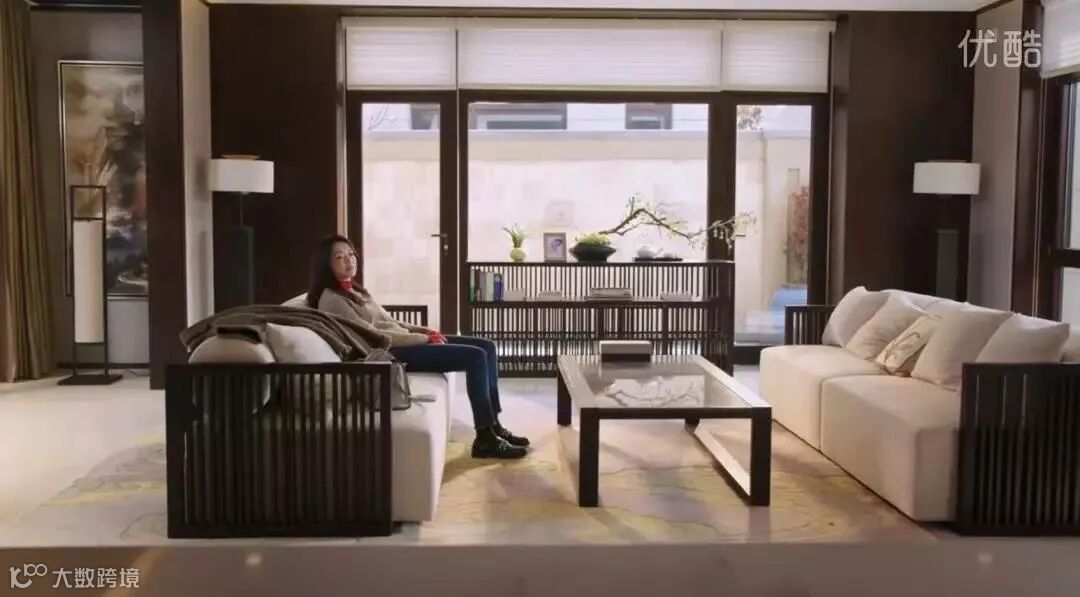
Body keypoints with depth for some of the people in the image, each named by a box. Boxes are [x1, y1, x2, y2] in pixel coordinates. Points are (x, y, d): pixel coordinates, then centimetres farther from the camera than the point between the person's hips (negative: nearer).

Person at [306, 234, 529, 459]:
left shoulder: (353, 290, 20)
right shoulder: (331, 299, -11)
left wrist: (425, 331, 6)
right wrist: (423, 338, -15)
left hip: (403, 342, 10)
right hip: (389, 353, -10)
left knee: (487, 346, 0)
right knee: (476, 356, -21)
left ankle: (493, 425, 3)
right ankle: (485, 439, -18)